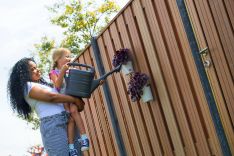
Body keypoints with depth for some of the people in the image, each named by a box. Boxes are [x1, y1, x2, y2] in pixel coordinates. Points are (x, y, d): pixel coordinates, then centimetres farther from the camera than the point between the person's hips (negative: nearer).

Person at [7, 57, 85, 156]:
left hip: (64, 121, 9)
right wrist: (75, 100, -5)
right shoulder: (27, 86, 2)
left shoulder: (42, 84, 30)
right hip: (52, 123, -8)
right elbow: (51, 97, -9)